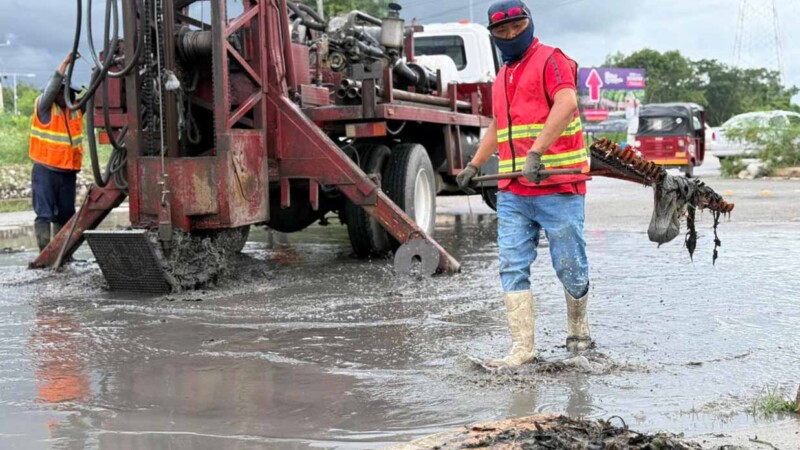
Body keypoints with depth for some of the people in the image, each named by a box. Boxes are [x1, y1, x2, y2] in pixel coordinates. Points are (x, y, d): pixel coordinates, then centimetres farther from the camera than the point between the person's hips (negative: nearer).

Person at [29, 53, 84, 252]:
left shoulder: (76, 109, 11)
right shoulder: (45, 107, -3)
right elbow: (53, 85, -15)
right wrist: (65, 62, -18)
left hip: (68, 171, 5)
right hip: (45, 170, -5)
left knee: (65, 215, 10)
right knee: (44, 214, -7)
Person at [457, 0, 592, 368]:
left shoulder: (551, 60, -4)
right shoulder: (502, 77, 21)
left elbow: (566, 103, -21)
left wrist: (536, 152, -30)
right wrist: (474, 165, 33)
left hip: (558, 188, -7)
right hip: (512, 193, 7)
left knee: (570, 267, 2)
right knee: (512, 268, -2)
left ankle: (578, 329, 25)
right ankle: (522, 349, -1)